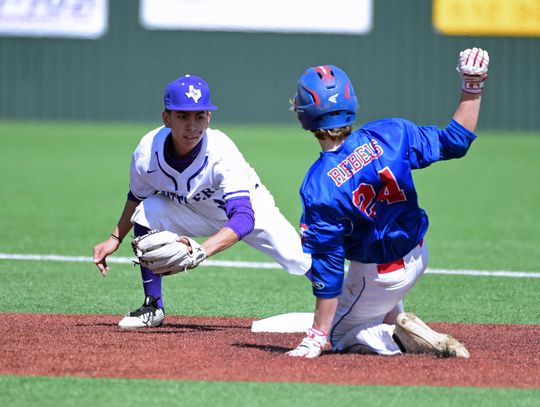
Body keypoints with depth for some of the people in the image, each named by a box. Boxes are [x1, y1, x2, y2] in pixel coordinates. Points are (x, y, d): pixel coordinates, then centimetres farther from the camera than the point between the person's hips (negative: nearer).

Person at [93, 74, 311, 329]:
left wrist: (200, 251, -61)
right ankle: (153, 308, -9)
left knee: (302, 262, -16)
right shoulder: (147, 154, -27)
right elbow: (137, 196, -2)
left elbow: (243, 218, -47)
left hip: (249, 206, -3)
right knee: (147, 211, -23)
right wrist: (115, 238, -6)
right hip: (194, 214, 3)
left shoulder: (222, 152, -38)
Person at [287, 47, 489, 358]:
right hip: (418, 254, 6)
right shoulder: (389, 134, -18)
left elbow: (327, 265, -23)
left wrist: (318, 335, -16)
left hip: (379, 274, -6)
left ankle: (404, 337, -8)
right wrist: (472, 89, 2)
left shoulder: (318, 187, -27)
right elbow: (455, 141, -8)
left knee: (340, 336, 19)